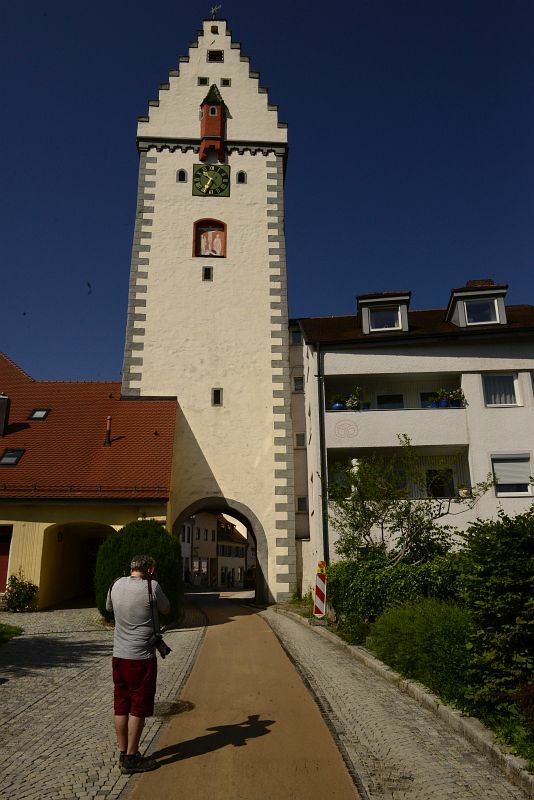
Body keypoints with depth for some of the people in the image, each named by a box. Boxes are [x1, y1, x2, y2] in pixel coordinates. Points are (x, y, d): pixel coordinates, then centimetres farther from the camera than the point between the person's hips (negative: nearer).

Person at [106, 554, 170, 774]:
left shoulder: (116, 585, 1)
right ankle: (131, 758, 14)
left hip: (119, 655, 6)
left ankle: (123, 754, 26)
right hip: (142, 657, -6)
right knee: (138, 708, 6)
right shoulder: (151, 586, -15)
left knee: (121, 706, 15)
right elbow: (166, 609, 1)